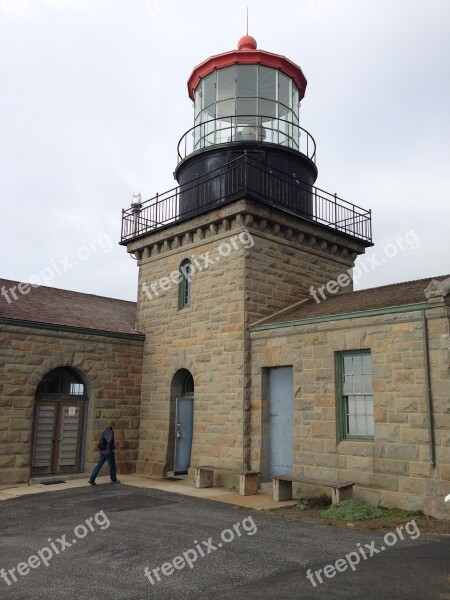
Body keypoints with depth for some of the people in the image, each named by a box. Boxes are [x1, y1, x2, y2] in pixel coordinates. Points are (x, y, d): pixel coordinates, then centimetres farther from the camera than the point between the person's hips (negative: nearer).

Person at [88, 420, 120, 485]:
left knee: (99, 465, 5)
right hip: (109, 452, -8)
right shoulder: (111, 432, -14)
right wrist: (112, 448, -13)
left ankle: (91, 479, -4)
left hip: (102, 452, 8)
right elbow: (110, 441, -28)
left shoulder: (104, 432, 12)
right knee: (112, 465, 8)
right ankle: (113, 479, 21)